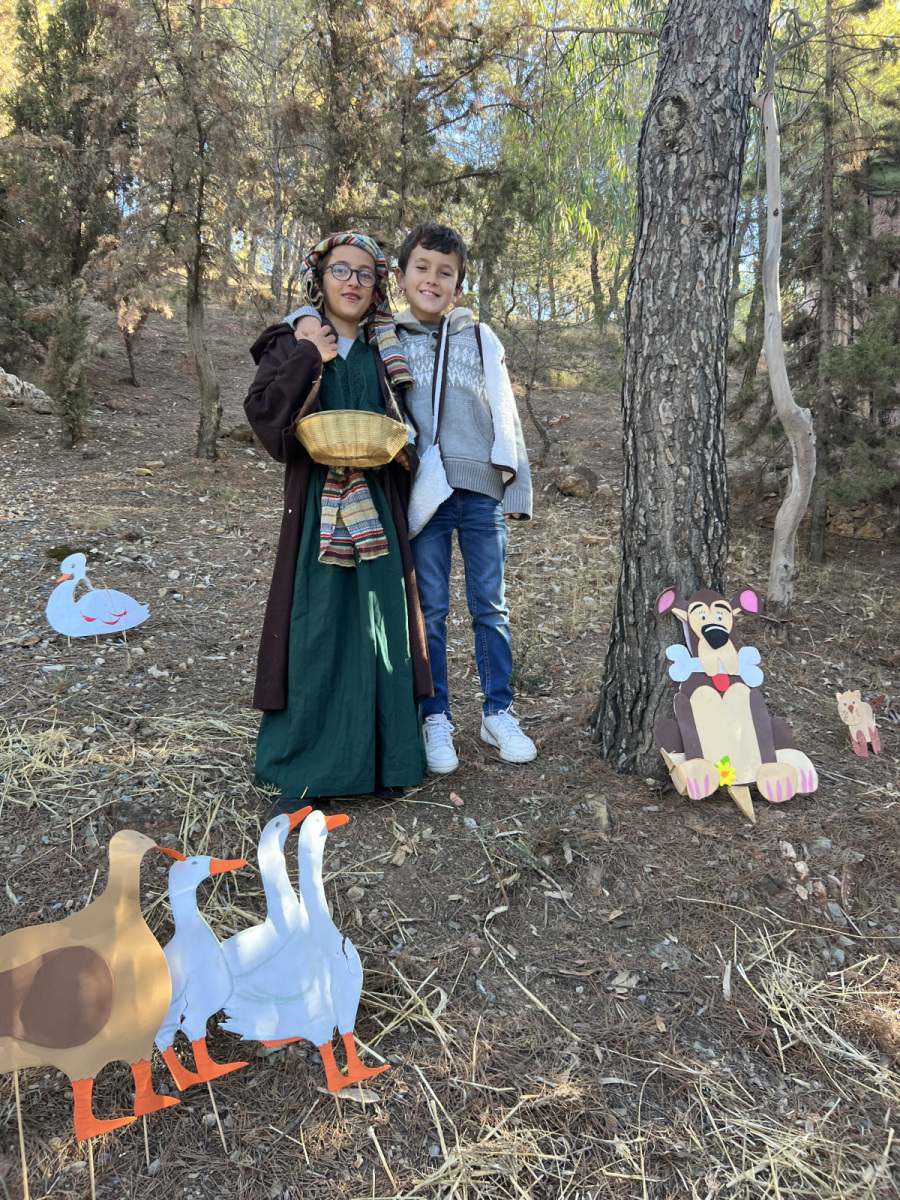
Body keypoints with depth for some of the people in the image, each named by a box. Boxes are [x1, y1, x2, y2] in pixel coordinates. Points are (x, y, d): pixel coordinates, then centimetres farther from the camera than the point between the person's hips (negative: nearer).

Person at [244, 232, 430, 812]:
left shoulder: (387, 350, 13)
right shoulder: (293, 345, 6)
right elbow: (261, 408, -9)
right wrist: (309, 360, -12)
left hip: (379, 506, 3)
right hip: (318, 505, -2)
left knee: (379, 621, 4)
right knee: (317, 626, -3)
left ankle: (382, 757, 16)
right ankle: (302, 766, 9)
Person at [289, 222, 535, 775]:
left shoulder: (481, 339, 12)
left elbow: (506, 417, 11)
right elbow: (332, 303, 18)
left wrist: (518, 489, 7)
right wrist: (308, 319, -7)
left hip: (482, 491, 1)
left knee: (491, 606, 7)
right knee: (430, 608, 4)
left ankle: (499, 713, 20)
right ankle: (436, 719, 16)